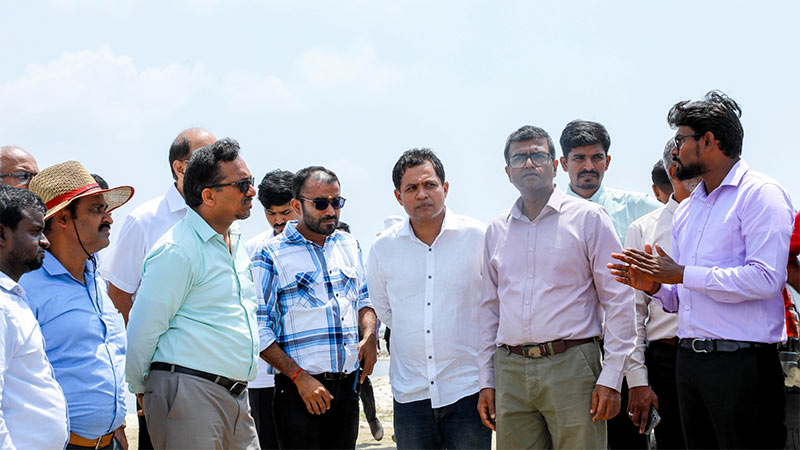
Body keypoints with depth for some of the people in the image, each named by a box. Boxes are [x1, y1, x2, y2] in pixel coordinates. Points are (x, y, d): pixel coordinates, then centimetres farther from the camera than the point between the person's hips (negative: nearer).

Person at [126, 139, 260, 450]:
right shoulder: (177, 251, -13)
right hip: (190, 395, -8)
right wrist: (139, 389, 0)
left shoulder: (237, 245, 16)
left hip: (236, 398, 9)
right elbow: (142, 332, -12)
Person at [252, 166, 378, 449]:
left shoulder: (349, 246, 12)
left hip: (348, 385, 5)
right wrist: (300, 377, -15)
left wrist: (369, 336, 2)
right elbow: (259, 330, -9)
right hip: (299, 390, -5)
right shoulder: (271, 256, -6)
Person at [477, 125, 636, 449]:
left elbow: (618, 299, -1)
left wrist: (611, 378, -8)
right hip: (510, 371, 4)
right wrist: (486, 381, 13)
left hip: (570, 365, -4)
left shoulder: (588, 217, 2)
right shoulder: (497, 230, 15)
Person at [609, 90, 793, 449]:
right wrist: (654, 285, 3)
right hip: (689, 361, 8)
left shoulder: (760, 194, -5)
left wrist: (681, 274, -13)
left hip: (742, 362, -8)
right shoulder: (686, 210, 20)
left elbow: (766, 279, -19)